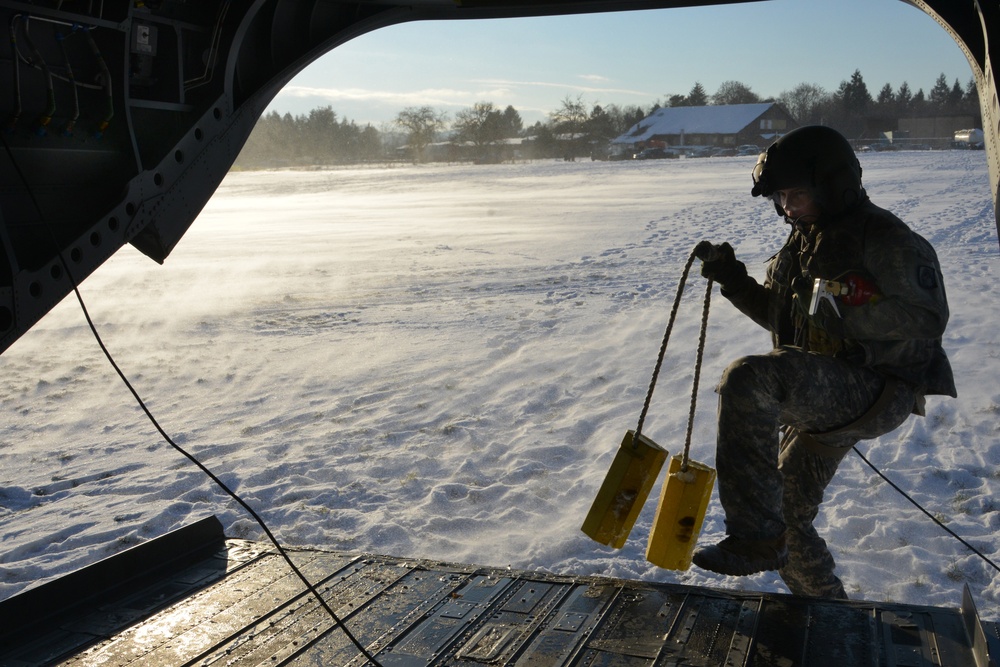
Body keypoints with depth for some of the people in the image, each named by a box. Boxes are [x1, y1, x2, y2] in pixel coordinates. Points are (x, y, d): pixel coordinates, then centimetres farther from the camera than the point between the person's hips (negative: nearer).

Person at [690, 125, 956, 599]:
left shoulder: (884, 239, -9)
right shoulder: (802, 241, 16)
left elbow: (926, 320, -13)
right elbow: (778, 314, 24)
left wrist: (850, 305, -22)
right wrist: (732, 279, 11)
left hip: (875, 392, -9)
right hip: (817, 400, 9)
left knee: (746, 380, -33)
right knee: (788, 519, 14)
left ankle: (755, 535, -32)